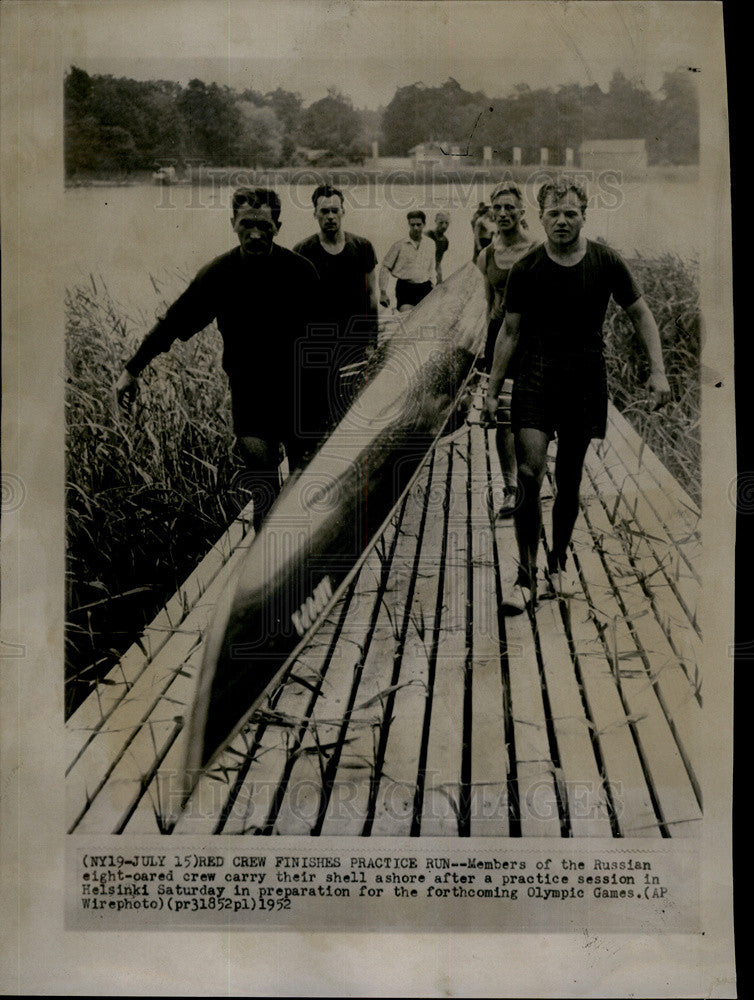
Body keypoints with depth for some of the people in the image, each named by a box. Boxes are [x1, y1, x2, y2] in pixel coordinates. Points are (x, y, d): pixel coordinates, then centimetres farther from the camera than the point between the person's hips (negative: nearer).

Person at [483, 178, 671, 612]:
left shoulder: (606, 262, -1)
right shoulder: (525, 270, -1)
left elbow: (641, 314, 7)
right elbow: (510, 331, 7)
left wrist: (658, 371, -1)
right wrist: (493, 389, 7)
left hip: (586, 380, 1)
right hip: (535, 374, -1)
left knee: (569, 480, 8)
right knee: (529, 472, -14)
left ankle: (561, 559, 31)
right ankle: (527, 578, -6)